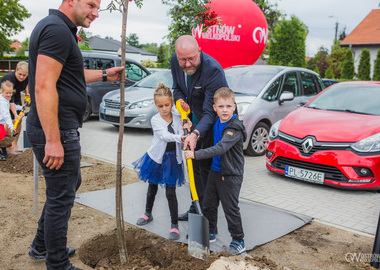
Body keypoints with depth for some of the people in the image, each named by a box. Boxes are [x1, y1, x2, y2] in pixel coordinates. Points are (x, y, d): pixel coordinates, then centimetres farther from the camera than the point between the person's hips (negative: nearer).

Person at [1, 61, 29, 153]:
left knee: (19, 120, 1)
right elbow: (10, 99, -35)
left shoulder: (27, 77, -18)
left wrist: (27, 93, 0)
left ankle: (15, 143, 15)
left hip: (17, 98, 6)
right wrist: (15, 114, -39)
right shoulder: (9, 79, -35)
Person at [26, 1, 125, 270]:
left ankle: (42, 247, 39)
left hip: (61, 129, 11)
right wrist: (53, 140, -26)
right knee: (61, 197, 2)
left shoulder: (61, 29, 17)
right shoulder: (56, 29, -17)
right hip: (56, 130, -11)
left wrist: (104, 75, 27)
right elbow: (44, 86, -25)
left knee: (70, 183, 24)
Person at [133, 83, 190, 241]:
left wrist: (186, 130, -27)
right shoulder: (155, 120, -11)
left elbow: (182, 137, -7)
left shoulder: (178, 119, -1)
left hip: (172, 159, 0)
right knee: (152, 187, 19)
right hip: (156, 157, 0)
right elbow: (165, 135, -26)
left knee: (170, 193, -1)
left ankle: (174, 225, 8)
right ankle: (148, 213, 42)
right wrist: (180, 137, -41)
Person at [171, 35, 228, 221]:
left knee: (207, 165, -5)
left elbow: (211, 111, -35)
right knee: (194, 163, 14)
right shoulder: (176, 62, -11)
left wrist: (196, 134, -48)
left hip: (215, 121, -7)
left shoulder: (213, 69, -33)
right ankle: (196, 208, 28)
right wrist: (180, 100, -15)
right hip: (195, 118, 8)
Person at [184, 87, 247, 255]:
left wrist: (195, 154, -35)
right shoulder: (217, 123, 4)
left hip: (231, 174, -8)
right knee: (208, 205, 17)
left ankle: (238, 241, 18)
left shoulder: (234, 128, -22)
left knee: (230, 208, 0)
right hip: (215, 170, 8)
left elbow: (220, 148, -33)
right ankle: (210, 233, 36)